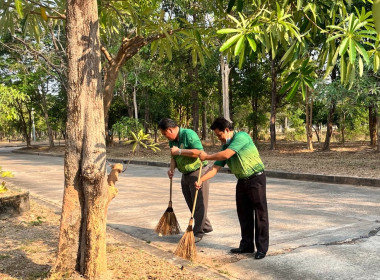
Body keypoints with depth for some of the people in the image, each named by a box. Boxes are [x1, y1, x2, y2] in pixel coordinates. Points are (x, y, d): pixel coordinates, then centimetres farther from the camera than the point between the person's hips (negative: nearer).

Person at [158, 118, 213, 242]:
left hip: (198, 172, -9)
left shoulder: (189, 134, -18)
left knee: (199, 204, -3)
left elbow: (198, 152, -27)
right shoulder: (172, 140, 8)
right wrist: (172, 169, -4)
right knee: (192, 204, 14)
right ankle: (206, 226, 29)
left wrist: (179, 151, -23)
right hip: (186, 175, 9)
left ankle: (198, 233, 4)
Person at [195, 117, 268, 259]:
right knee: (244, 214, 11)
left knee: (260, 214, -3)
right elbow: (216, 167, 4)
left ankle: (262, 248, 3)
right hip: (242, 181, 8)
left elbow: (226, 155, -26)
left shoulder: (241, 136, -17)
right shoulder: (225, 145, 8)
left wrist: (207, 156, -12)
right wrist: (201, 180, -9)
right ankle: (247, 245, 22)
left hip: (256, 179, -8)